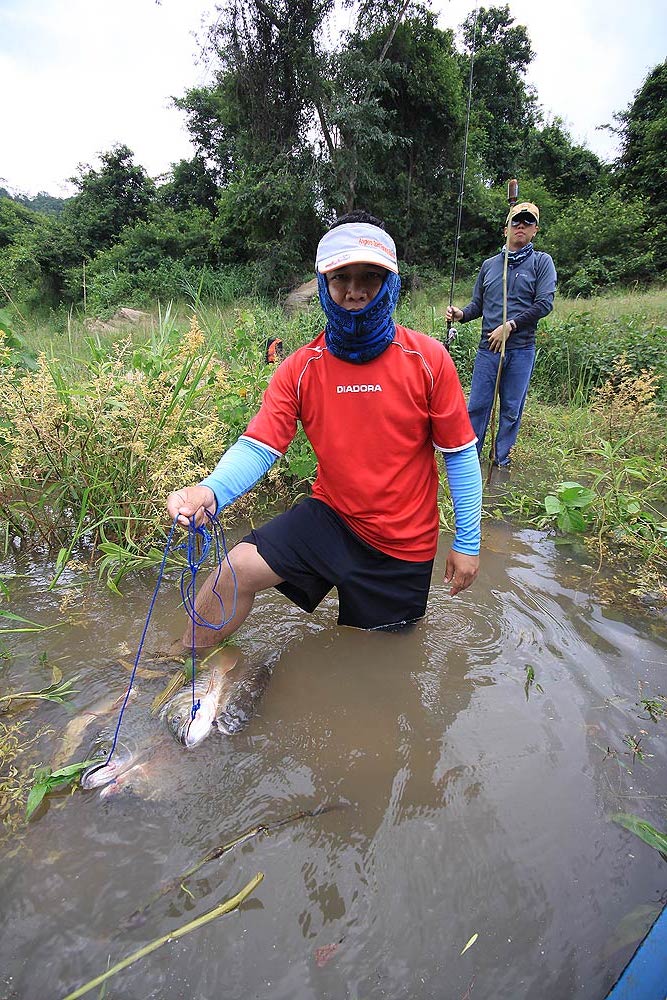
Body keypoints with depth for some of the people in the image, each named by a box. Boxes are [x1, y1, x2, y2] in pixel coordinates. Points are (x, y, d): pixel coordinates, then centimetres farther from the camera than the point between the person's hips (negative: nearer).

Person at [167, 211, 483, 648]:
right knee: (238, 569, -16)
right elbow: (257, 448, -16)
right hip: (331, 517, 1)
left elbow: (460, 454, -8)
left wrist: (468, 542, -6)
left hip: (403, 543, 0)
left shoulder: (428, 359, -13)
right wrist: (210, 492, -38)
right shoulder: (300, 369, -9)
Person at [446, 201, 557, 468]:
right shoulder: (489, 265, 14)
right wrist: (461, 314, -6)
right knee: (477, 405, 1)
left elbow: (544, 304, -6)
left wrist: (509, 326, -14)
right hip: (488, 348, 2)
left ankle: (501, 460, 18)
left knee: (512, 409, 5)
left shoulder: (541, 262, 5)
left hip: (521, 349, -2)